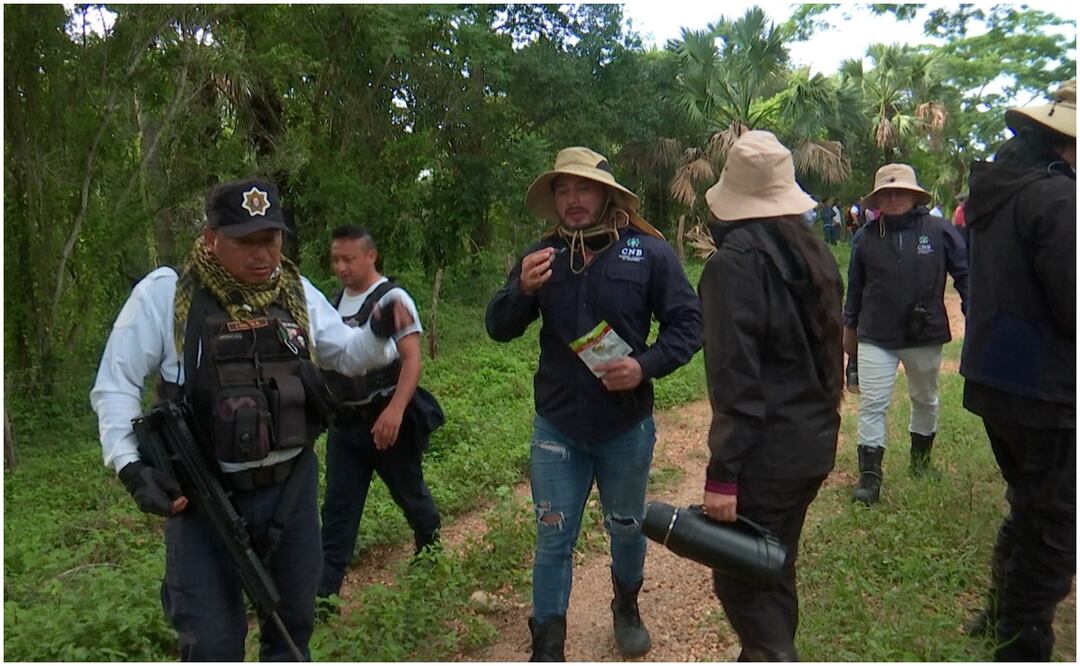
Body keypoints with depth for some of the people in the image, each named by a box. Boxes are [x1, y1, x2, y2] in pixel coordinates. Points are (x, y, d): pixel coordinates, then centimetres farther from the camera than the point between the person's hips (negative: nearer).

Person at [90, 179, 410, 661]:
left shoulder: (296, 291, 1)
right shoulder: (164, 294, -11)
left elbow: (344, 354, 10)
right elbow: (115, 385, -5)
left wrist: (378, 333, -12)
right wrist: (128, 463, -16)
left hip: (291, 485, 4)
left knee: (292, 620, 20)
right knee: (211, 642, 5)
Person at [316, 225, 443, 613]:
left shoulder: (391, 298, -10)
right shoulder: (336, 301, 10)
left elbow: (412, 358, -18)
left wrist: (395, 410, -29)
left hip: (385, 418, -5)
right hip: (345, 421, 6)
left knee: (409, 492, 14)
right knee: (337, 507, 4)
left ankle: (430, 548, 41)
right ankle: (324, 592, 7)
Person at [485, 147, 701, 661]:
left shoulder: (649, 251, -8)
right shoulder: (542, 255, 0)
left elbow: (687, 323, -5)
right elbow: (499, 329, 0)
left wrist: (646, 365, -22)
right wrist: (522, 290, -21)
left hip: (626, 426, 0)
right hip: (557, 427, 1)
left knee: (626, 529, 20)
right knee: (553, 540, 8)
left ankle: (626, 609, 49)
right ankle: (547, 648, 24)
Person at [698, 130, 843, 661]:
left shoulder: (734, 262, -17)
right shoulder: (813, 253, 8)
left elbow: (735, 379, -22)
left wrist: (723, 473, -20)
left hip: (765, 454, -9)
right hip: (814, 441, 9)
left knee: (739, 583, 3)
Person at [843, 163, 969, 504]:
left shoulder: (938, 230, -7)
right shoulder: (866, 237, -2)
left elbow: (964, 274, -1)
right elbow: (855, 286, 7)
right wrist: (850, 327, 13)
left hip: (925, 335, 1)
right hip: (875, 338, 0)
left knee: (925, 399, 19)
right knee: (872, 405, -3)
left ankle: (921, 457, 41)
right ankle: (869, 474, 5)